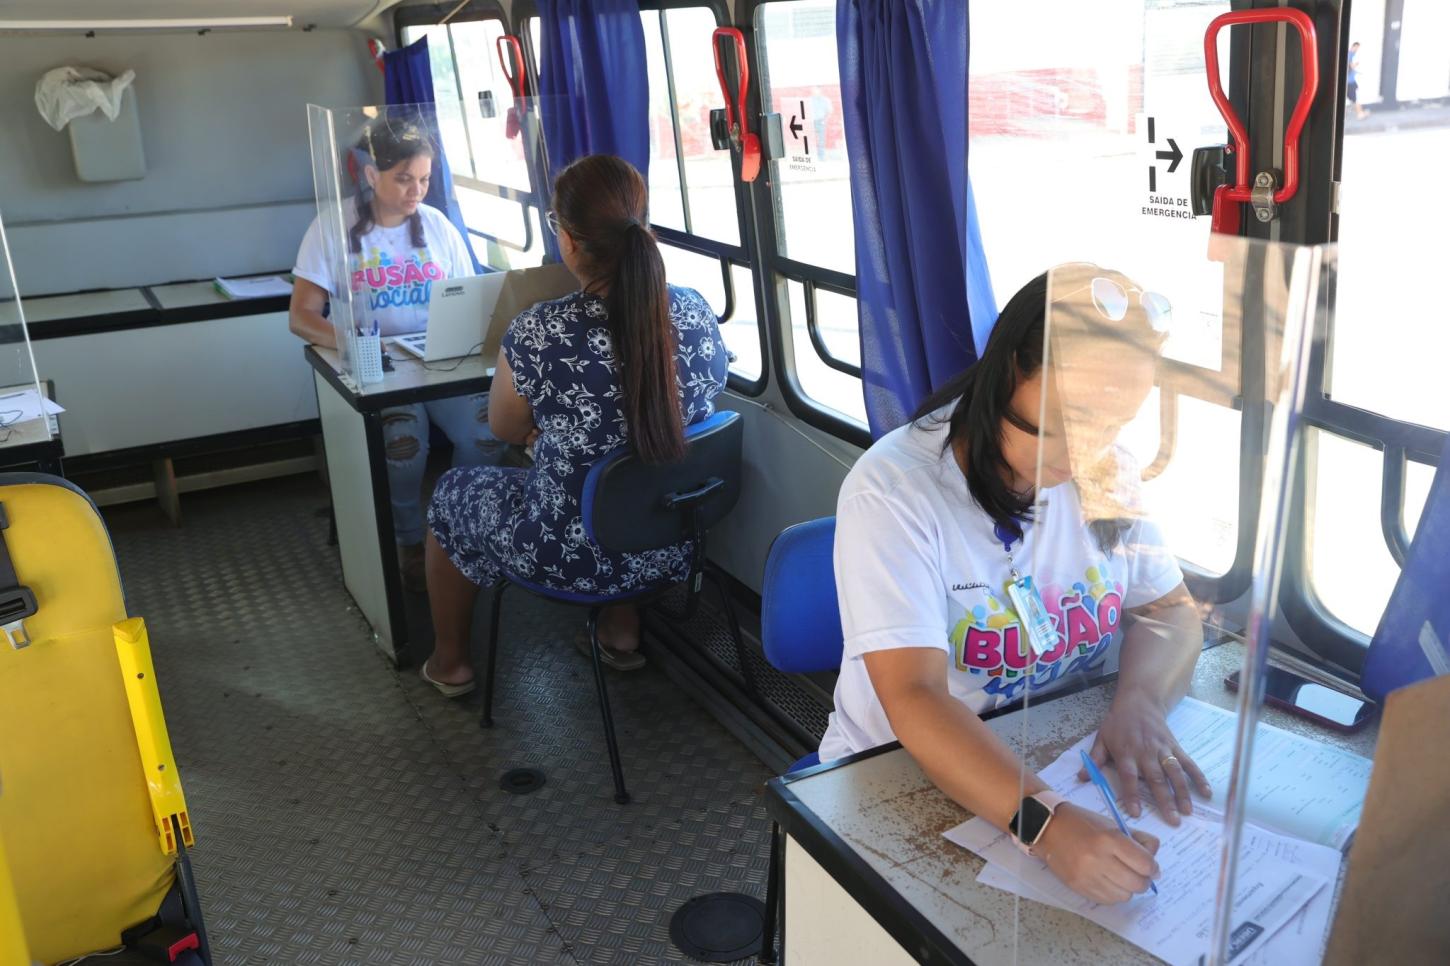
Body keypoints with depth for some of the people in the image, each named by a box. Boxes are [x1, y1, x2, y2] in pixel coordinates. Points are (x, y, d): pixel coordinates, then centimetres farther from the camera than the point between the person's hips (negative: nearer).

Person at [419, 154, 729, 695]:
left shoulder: (537, 336, -27)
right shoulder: (697, 312, -13)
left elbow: (506, 430, -7)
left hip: (576, 560, -4)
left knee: (453, 494, 24)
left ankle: (450, 665, 43)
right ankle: (622, 633, 44)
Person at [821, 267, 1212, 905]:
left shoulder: (1103, 476, -1)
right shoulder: (893, 488, -20)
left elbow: (1169, 610, 2)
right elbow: (914, 700, -28)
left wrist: (1139, 704, -20)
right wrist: (1047, 825, -41)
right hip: (907, 780, -4)